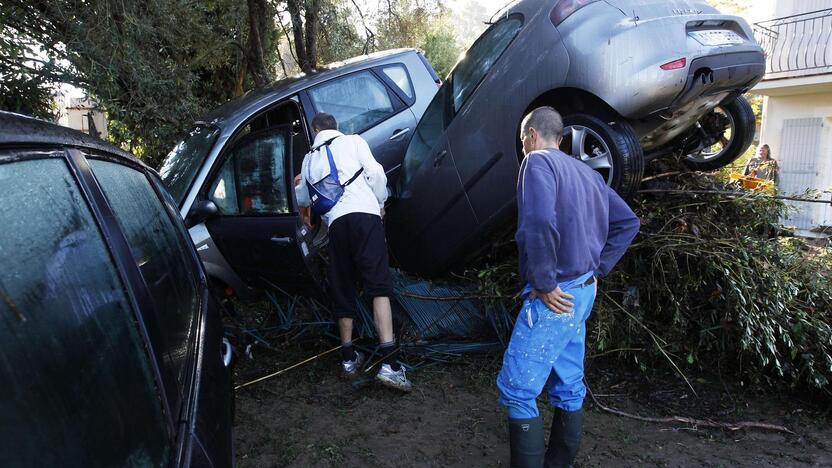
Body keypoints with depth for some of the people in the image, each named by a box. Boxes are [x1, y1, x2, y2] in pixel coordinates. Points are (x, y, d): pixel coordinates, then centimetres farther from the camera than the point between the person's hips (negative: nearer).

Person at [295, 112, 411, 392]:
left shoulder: (310, 159, 26)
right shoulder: (353, 141, 17)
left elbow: (303, 200, 37)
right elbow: (375, 173, 3)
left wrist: (299, 184, 58)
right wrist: (381, 202, 18)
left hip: (335, 221, 3)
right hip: (364, 213, -3)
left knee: (343, 290, 14)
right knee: (379, 285, -11)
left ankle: (349, 358, 22)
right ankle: (389, 363, -22)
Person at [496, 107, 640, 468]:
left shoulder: (537, 162, -9)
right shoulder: (586, 172, 16)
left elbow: (539, 223, -27)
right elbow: (628, 223, 20)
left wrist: (544, 284, -19)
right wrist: (596, 269, 15)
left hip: (554, 296, -9)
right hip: (582, 292, 9)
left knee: (518, 390, -3)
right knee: (568, 388, 16)